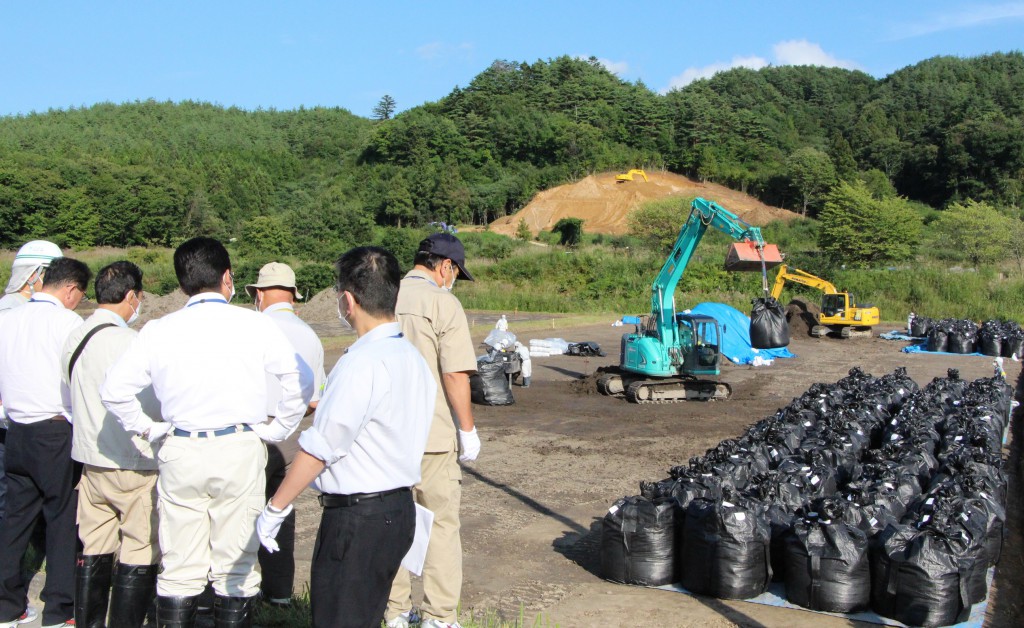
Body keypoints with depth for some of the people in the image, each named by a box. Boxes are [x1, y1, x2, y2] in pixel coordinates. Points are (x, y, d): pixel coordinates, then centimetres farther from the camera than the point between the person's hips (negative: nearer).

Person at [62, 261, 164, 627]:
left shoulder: (75, 338, 7)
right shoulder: (125, 340, -18)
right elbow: (150, 405, -19)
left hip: (90, 459, 8)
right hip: (133, 462, -8)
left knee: (94, 549, 16)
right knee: (139, 554, 1)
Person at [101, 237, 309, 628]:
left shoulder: (158, 331, 2)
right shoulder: (254, 325, -4)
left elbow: (113, 390, 3)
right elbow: (299, 382, -7)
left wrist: (149, 430, 12)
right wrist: (277, 431, 4)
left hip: (179, 453, 2)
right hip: (240, 451, -1)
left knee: (178, 570, 11)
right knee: (236, 567, 8)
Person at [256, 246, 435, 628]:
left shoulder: (362, 363, -19)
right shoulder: (412, 357, 9)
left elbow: (321, 447, -18)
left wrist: (275, 508, -9)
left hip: (357, 515, -9)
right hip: (399, 509, 9)